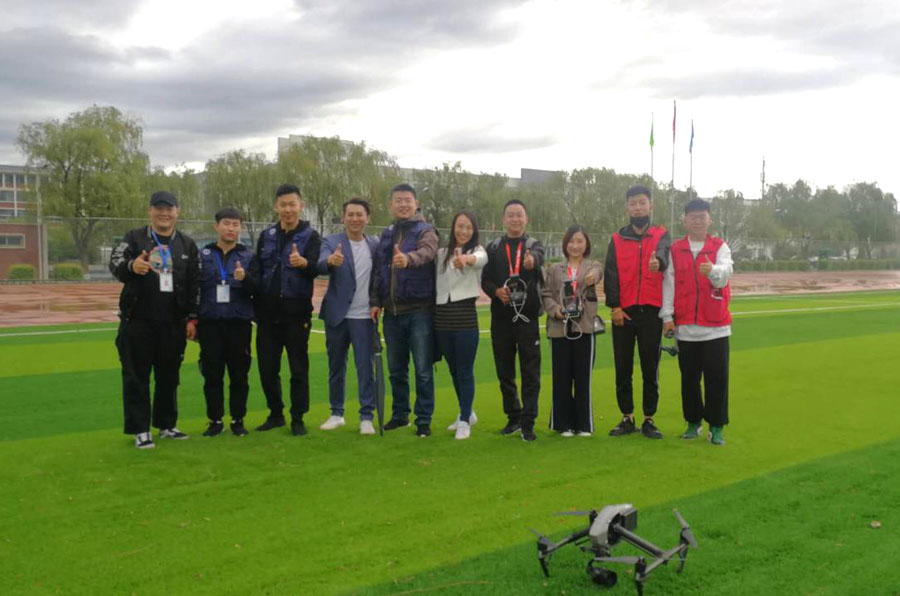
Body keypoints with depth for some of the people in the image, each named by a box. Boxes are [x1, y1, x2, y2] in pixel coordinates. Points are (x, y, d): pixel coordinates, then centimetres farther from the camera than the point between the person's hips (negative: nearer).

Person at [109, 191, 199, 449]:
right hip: (138, 321, -2)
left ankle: (167, 425, 22)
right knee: (136, 376, 0)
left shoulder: (187, 244, 11)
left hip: (173, 323, 2)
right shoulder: (134, 239, 4)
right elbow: (115, 263, -12)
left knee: (169, 376, 10)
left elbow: (194, 285, 10)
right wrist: (131, 266, -35)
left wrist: (192, 318, 4)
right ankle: (140, 430, 7)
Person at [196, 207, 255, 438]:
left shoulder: (248, 256, 6)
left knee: (239, 375, 4)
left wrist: (244, 278, -21)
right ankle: (215, 420, 16)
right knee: (212, 375, 5)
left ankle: (238, 420, 15)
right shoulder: (203, 254, 7)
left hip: (239, 323, 0)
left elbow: (256, 290, -1)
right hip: (210, 323, 0)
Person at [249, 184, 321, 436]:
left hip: (296, 312, -4)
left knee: (299, 368, 3)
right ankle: (275, 414, 24)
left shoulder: (310, 236, -1)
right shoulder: (266, 236, 10)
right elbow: (257, 271, 11)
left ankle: (298, 418, 14)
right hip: (268, 313, 4)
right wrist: (257, 304, -1)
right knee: (267, 368, 9)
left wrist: (304, 263, -40)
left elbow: (315, 269, -17)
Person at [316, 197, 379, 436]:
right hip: (337, 315, 0)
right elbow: (321, 266, -22)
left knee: (365, 367, -2)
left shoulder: (376, 245, 5)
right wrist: (331, 260, -44)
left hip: (364, 317, 0)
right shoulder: (331, 242, -3)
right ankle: (336, 413, 24)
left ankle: (367, 416, 6)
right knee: (336, 367, 11)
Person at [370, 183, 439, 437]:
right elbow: (379, 270, 15)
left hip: (419, 311, -5)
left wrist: (408, 259, -49)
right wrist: (376, 301, 6)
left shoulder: (426, 231, -5)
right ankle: (400, 414, 28)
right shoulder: (387, 234, 13)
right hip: (392, 311, 6)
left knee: (423, 369, 0)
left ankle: (424, 420, 10)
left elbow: (427, 251, -28)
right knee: (396, 368, 15)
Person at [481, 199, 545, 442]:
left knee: (530, 373, -3)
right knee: (505, 372, 10)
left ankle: (528, 423, 4)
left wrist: (532, 261, -47)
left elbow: (538, 257, -22)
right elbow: (485, 279, 7)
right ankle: (513, 417, 25)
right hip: (501, 319, 3)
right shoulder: (493, 248, 10)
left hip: (527, 317, -2)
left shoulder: (534, 245, 3)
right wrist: (496, 291, -15)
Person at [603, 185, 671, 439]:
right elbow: (611, 274, 3)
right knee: (623, 368, 6)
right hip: (623, 313, 1)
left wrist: (658, 261, -42)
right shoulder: (617, 240, 9)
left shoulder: (661, 235, 6)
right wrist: (614, 306, -8)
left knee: (651, 368, 4)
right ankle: (627, 419, 18)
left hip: (651, 312, -1)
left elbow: (663, 252, -18)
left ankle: (649, 420, 15)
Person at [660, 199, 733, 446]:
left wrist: (713, 270, -40)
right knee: (689, 377, 9)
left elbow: (725, 272, -16)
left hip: (715, 326, -1)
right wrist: (667, 316, -5)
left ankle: (716, 427, 10)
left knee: (717, 378, -1)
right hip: (685, 326, 1)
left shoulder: (720, 247, 3)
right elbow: (668, 284, 2)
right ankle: (693, 422, 23)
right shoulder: (675, 250, 6)